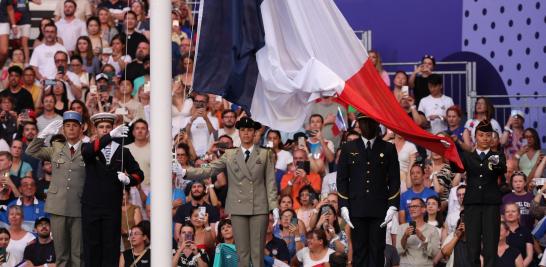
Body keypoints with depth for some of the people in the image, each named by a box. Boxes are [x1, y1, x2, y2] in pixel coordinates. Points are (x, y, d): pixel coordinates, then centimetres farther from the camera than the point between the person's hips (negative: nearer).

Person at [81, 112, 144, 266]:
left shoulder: (123, 152, 8)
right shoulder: (89, 148, 3)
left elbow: (139, 174, 11)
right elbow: (87, 151, -22)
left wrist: (128, 179, -14)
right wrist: (110, 136, -35)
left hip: (113, 208, 1)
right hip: (91, 207, -1)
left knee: (111, 248, 0)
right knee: (91, 247, 2)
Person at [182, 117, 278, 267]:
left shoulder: (265, 154, 9)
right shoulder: (230, 155, 11)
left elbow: (270, 181, 4)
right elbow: (209, 170, 5)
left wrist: (274, 206, -4)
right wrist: (185, 172, -8)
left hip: (259, 208, -1)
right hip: (238, 209, 1)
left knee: (258, 252, -2)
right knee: (242, 252, 0)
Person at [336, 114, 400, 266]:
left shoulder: (388, 149, 6)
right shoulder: (349, 149, 8)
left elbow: (394, 180, 5)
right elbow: (342, 179, 7)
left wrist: (393, 206, -5)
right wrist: (343, 206, -2)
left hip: (379, 209, 0)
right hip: (356, 209, 1)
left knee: (377, 250, -1)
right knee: (359, 250, 0)